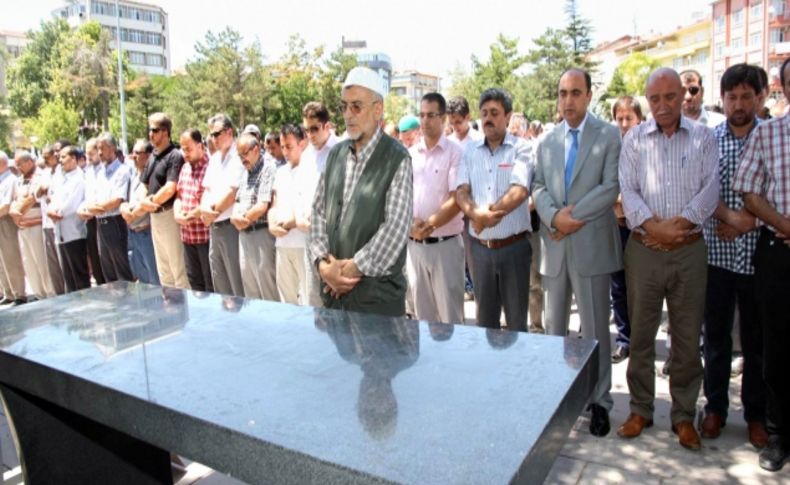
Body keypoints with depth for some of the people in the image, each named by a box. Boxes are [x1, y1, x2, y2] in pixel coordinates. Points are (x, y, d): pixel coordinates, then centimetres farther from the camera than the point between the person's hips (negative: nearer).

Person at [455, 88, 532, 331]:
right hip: (480, 246, 3)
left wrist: (485, 216, -18)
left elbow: (520, 191, -16)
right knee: (484, 316, 15)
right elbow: (461, 191, -2)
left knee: (516, 318, 9)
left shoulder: (521, 148, -4)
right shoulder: (470, 151, 8)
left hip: (514, 245, -3)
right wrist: (476, 214, -22)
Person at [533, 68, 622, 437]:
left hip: (590, 245, -4)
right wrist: (554, 216, -13)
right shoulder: (546, 142, 13)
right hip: (554, 246, 4)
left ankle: (599, 401, 18)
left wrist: (572, 217, -16)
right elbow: (538, 187, 5)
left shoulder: (609, 136, 0)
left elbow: (611, 187, -9)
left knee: (595, 329, 4)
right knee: (553, 327, 14)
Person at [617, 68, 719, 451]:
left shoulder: (703, 137, 6)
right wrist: (653, 226, -17)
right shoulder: (634, 139, 5)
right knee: (641, 334, 8)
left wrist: (681, 222, -17)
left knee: (688, 337, 7)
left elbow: (711, 188, -3)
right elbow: (628, 190, -4)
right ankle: (641, 409, 23)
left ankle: (684, 415, 23)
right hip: (644, 250, 0)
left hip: (689, 250, 0)